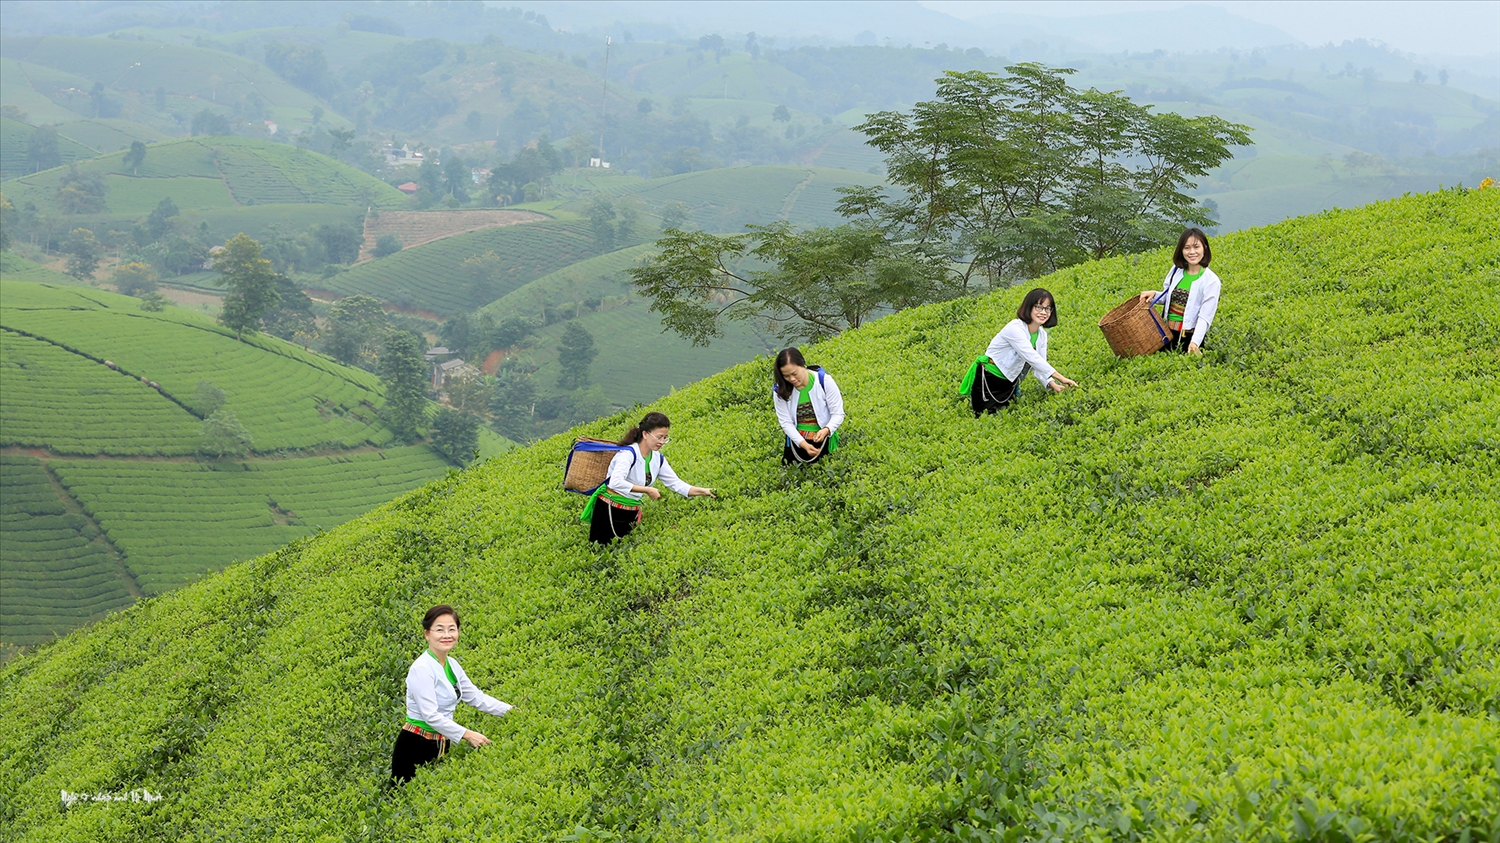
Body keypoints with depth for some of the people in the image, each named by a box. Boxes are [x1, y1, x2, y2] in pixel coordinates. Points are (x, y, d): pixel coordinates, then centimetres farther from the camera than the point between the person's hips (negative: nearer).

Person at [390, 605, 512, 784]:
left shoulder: (452, 664, 6)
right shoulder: (422, 669, -19)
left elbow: (476, 697, 14)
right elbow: (431, 716, -23)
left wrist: (511, 711, 8)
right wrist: (467, 735, -22)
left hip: (441, 745, 8)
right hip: (415, 747, -8)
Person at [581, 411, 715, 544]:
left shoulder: (658, 458, 2)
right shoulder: (628, 453, -21)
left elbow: (676, 484, 6)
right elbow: (615, 483, -35)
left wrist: (703, 492, -8)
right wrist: (648, 490, -29)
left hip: (632, 512, 7)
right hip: (609, 509, -7)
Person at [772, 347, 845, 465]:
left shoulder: (824, 381, -16)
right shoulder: (780, 390, -11)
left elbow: (838, 414, -12)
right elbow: (786, 422, -11)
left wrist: (826, 430, -33)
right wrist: (804, 444, -25)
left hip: (822, 439, -2)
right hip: (796, 440, 2)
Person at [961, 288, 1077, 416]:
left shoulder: (1042, 335, -1)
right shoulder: (1015, 328, -27)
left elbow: (1039, 366, -2)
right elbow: (1032, 358, -34)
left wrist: (1052, 385, -21)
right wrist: (1061, 379, -37)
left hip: (1010, 383, 8)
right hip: (988, 380, -8)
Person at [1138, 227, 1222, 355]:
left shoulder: (1211, 281, -13)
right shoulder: (1176, 270, 2)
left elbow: (1205, 318, -17)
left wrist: (1194, 342, -31)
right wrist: (1154, 294, -5)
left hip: (1190, 338, -5)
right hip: (1168, 334, 5)